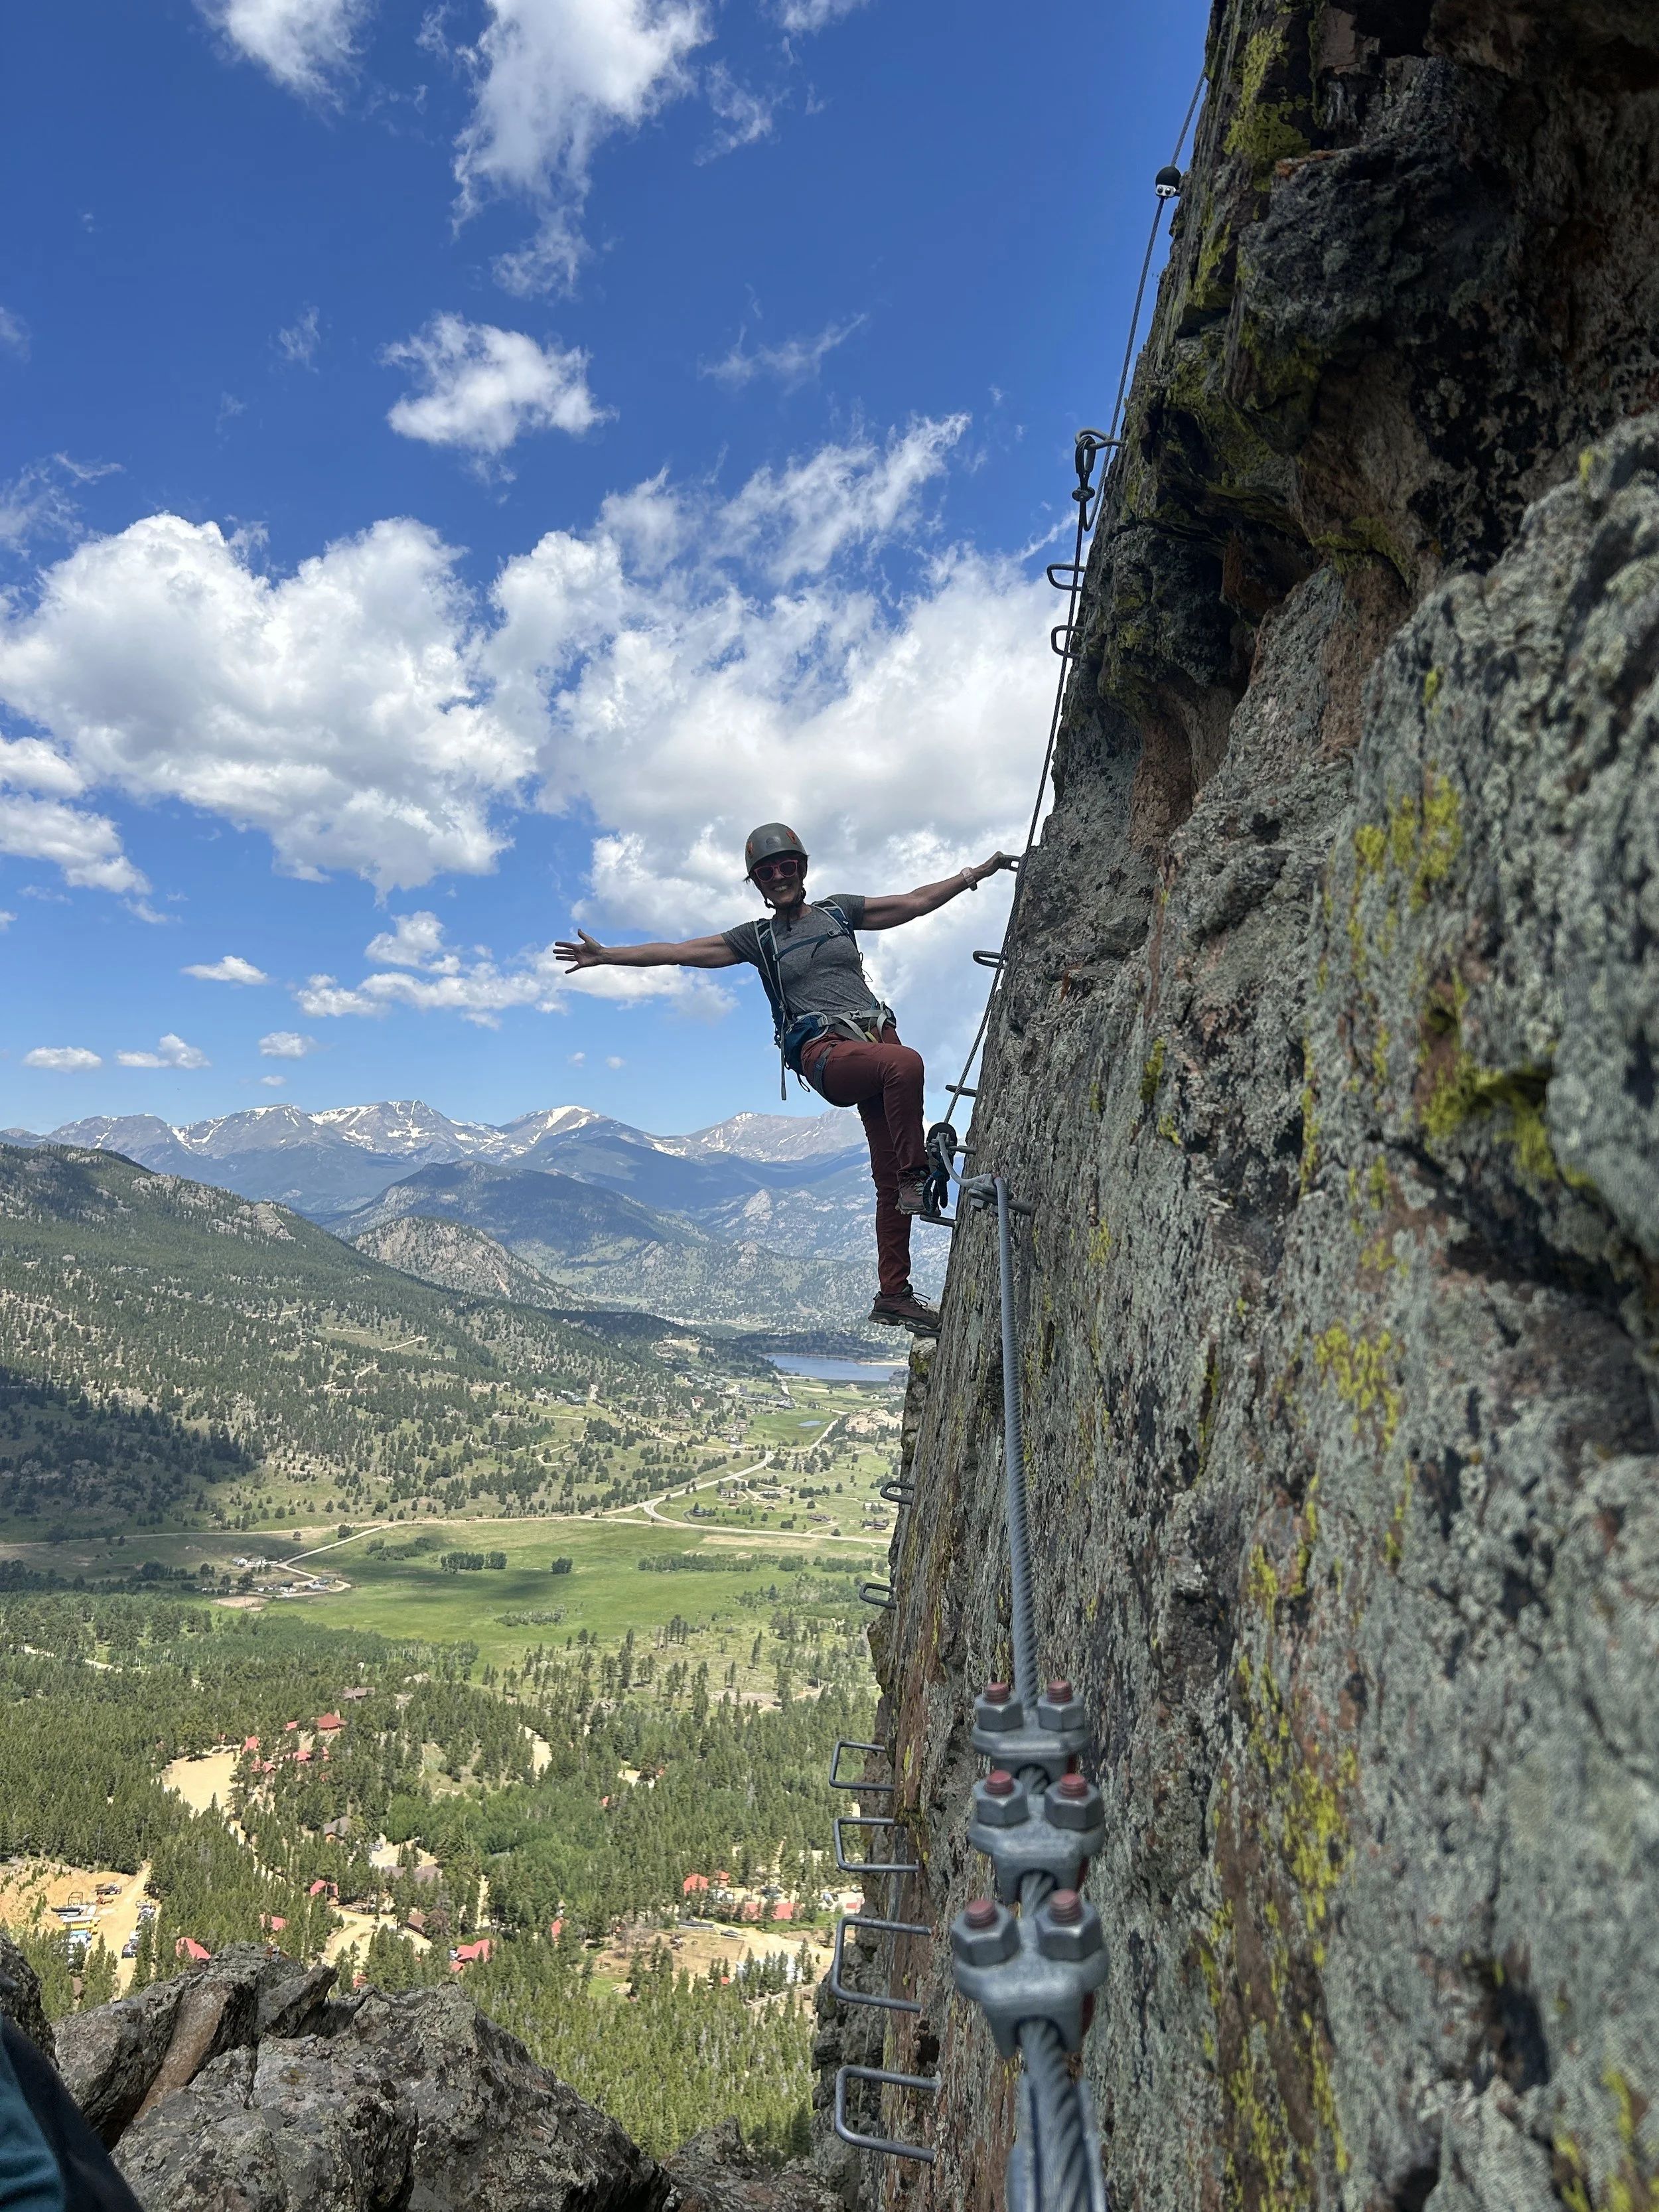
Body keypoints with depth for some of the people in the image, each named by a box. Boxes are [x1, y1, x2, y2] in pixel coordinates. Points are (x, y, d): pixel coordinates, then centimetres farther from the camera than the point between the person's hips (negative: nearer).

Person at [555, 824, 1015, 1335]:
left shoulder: (839, 910, 21)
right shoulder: (758, 938, 16)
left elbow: (915, 901, 23)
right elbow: (679, 952, 12)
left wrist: (977, 873, 19)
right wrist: (606, 955, 6)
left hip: (877, 1036, 4)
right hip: (826, 1052, -3)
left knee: (890, 1179, 0)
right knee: (906, 1063, -38)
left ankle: (893, 1294, 8)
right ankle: (916, 1177, -26)